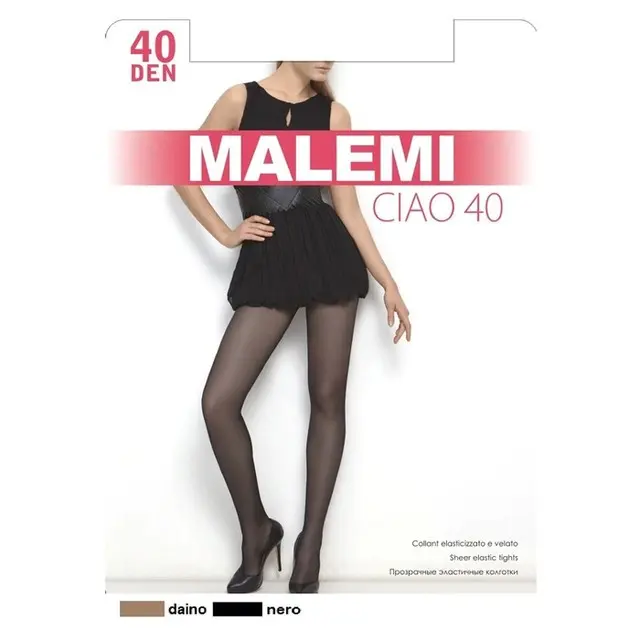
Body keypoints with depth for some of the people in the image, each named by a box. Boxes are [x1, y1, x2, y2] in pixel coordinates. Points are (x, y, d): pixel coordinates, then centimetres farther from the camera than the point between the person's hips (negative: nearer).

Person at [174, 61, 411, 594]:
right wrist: (225, 234, 4)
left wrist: (388, 283, 4)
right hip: (268, 266, -1)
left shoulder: (334, 114, 8)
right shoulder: (241, 99, 4)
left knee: (328, 398, 2)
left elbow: (349, 208, 7)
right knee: (218, 401, -10)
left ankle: (310, 543, 15)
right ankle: (256, 529, 11)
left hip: (330, 255, 1)